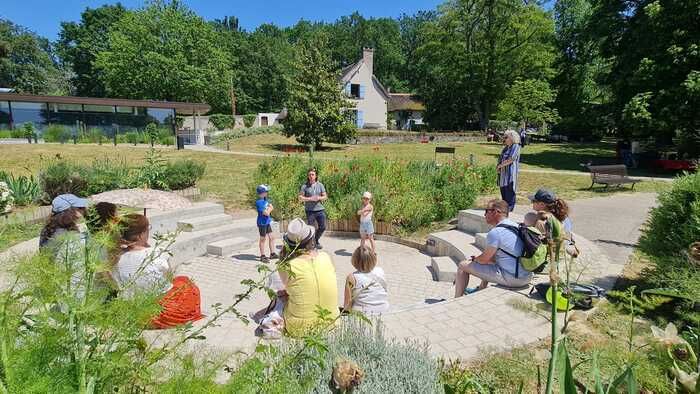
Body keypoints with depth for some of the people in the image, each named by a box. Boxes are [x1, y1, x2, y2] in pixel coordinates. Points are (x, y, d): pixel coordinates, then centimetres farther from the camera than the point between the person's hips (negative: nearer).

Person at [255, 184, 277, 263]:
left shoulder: (265, 200, 6)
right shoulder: (259, 202, -21)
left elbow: (271, 207, 10)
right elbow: (266, 213, -24)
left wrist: (269, 208, -11)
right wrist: (270, 208, -6)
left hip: (267, 222, 8)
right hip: (262, 223, -8)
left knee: (271, 238, 14)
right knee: (263, 239, 4)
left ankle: (272, 254, 27)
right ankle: (262, 256, 16)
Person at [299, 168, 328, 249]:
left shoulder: (320, 185, 8)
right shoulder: (304, 186, 0)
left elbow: (325, 196, 8)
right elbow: (300, 198, -2)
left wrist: (319, 198, -13)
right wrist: (310, 199, -15)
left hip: (320, 209, 3)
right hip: (310, 211, -3)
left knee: (323, 227, 4)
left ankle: (316, 240, 29)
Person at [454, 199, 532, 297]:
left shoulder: (495, 232, -18)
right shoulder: (517, 226, 10)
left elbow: (484, 260, -9)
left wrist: (475, 259, 13)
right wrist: (478, 258, 19)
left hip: (511, 278, -9)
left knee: (463, 266, 0)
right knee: (491, 257, 35)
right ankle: (481, 289, 46)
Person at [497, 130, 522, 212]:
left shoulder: (516, 147, -7)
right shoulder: (506, 148, 18)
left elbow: (510, 159, -17)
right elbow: (500, 159, 20)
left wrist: (500, 165, -8)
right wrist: (498, 167, 1)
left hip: (510, 173, -8)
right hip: (503, 173, 8)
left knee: (509, 190, -6)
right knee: (503, 190, 11)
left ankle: (509, 208, 0)